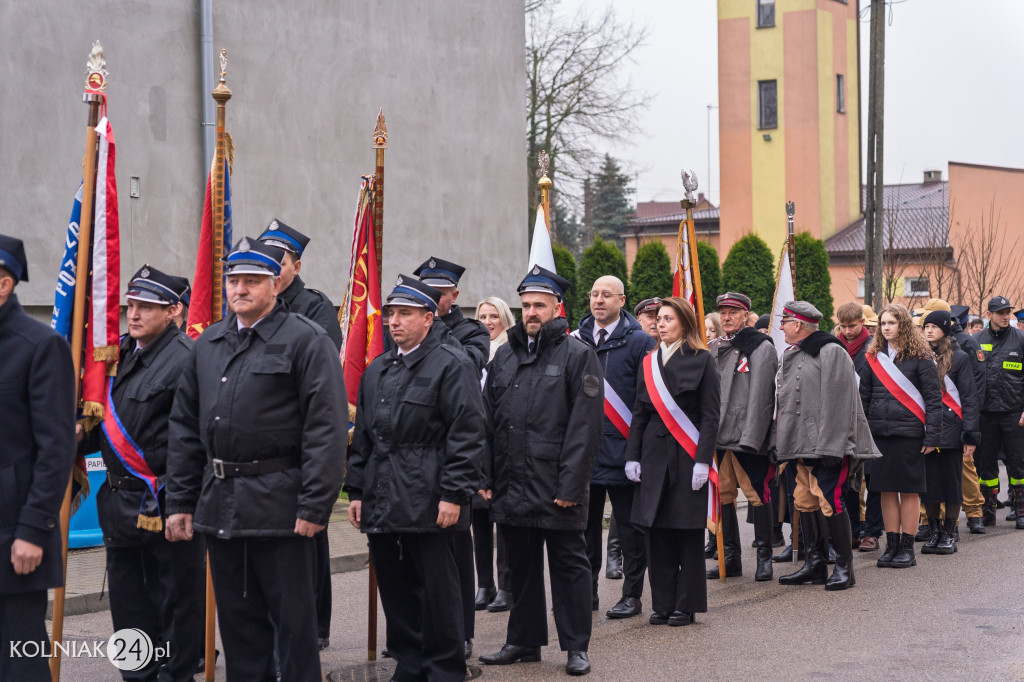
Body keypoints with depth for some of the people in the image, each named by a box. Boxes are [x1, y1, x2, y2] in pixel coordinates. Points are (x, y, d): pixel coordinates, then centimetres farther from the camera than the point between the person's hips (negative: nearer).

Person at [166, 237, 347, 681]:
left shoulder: (306, 340, -7)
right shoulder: (208, 344, 13)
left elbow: (326, 428, -13)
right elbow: (184, 427, 15)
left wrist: (315, 506, -18)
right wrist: (179, 502, 9)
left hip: (279, 507, -6)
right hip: (219, 507, 6)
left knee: (292, 619, 2)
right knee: (237, 620, 13)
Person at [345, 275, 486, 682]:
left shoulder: (452, 365, -6)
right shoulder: (377, 370, 17)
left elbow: (467, 435, -12)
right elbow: (363, 436, 20)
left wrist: (454, 495, -17)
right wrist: (356, 491, 14)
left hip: (428, 506, -7)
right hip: (381, 503, 7)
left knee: (437, 590, -1)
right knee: (395, 589, 12)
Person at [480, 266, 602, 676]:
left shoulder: (577, 355, -4)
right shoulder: (504, 357, 13)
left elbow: (585, 426, -10)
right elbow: (487, 421, 12)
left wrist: (571, 485, -15)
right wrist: (484, 477, 4)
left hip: (557, 488, -5)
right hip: (512, 485, 5)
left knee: (569, 565, 3)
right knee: (521, 565, 14)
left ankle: (576, 647, 11)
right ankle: (524, 641, 25)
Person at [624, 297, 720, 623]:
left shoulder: (701, 360, -2)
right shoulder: (649, 362, 12)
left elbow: (710, 416, -5)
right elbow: (640, 414, 12)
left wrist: (703, 461, -13)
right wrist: (633, 456, 4)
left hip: (687, 457, -4)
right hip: (655, 456, 4)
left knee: (687, 531, 0)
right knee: (657, 531, 5)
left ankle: (685, 605, 8)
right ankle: (662, 603, 13)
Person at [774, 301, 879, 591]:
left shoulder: (831, 353, -10)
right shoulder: (791, 356, 18)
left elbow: (836, 403, -16)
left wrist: (828, 445, -21)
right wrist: (781, 443, 18)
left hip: (826, 445, -9)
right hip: (799, 446, 9)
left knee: (830, 502, -10)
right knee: (805, 502, 9)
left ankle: (844, 567, -2)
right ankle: (814, 564, 17)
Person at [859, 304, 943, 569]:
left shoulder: (920, 357, -3)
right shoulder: (874, 357, 10)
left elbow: (933, 398, -5)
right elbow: (863, 397, 13)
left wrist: (932, 436, -11)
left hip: (909, 432, -4)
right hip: (880, 432, 4)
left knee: (909, 490, 2)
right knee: (887, 490, 7)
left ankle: (907, 548, 8)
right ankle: (892, 546, 14)